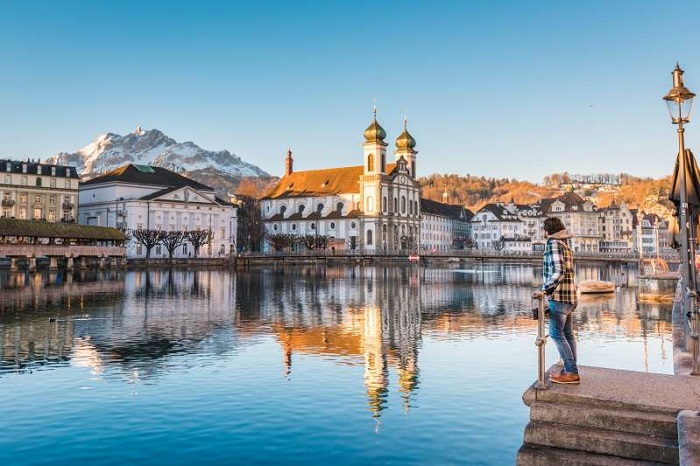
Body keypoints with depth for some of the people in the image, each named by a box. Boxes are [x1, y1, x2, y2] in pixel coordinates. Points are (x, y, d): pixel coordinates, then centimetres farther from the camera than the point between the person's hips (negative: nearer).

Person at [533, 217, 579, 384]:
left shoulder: (553, 244, -11)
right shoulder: (566, 246, 18)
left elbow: (558, 271, -22)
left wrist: (544, 290, -27)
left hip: (559, 296, -10)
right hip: (569, 296, 10)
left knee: (556, 334, -8)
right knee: (568, 334, 11)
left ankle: (571, 372, -9)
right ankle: (571, 371, 14)